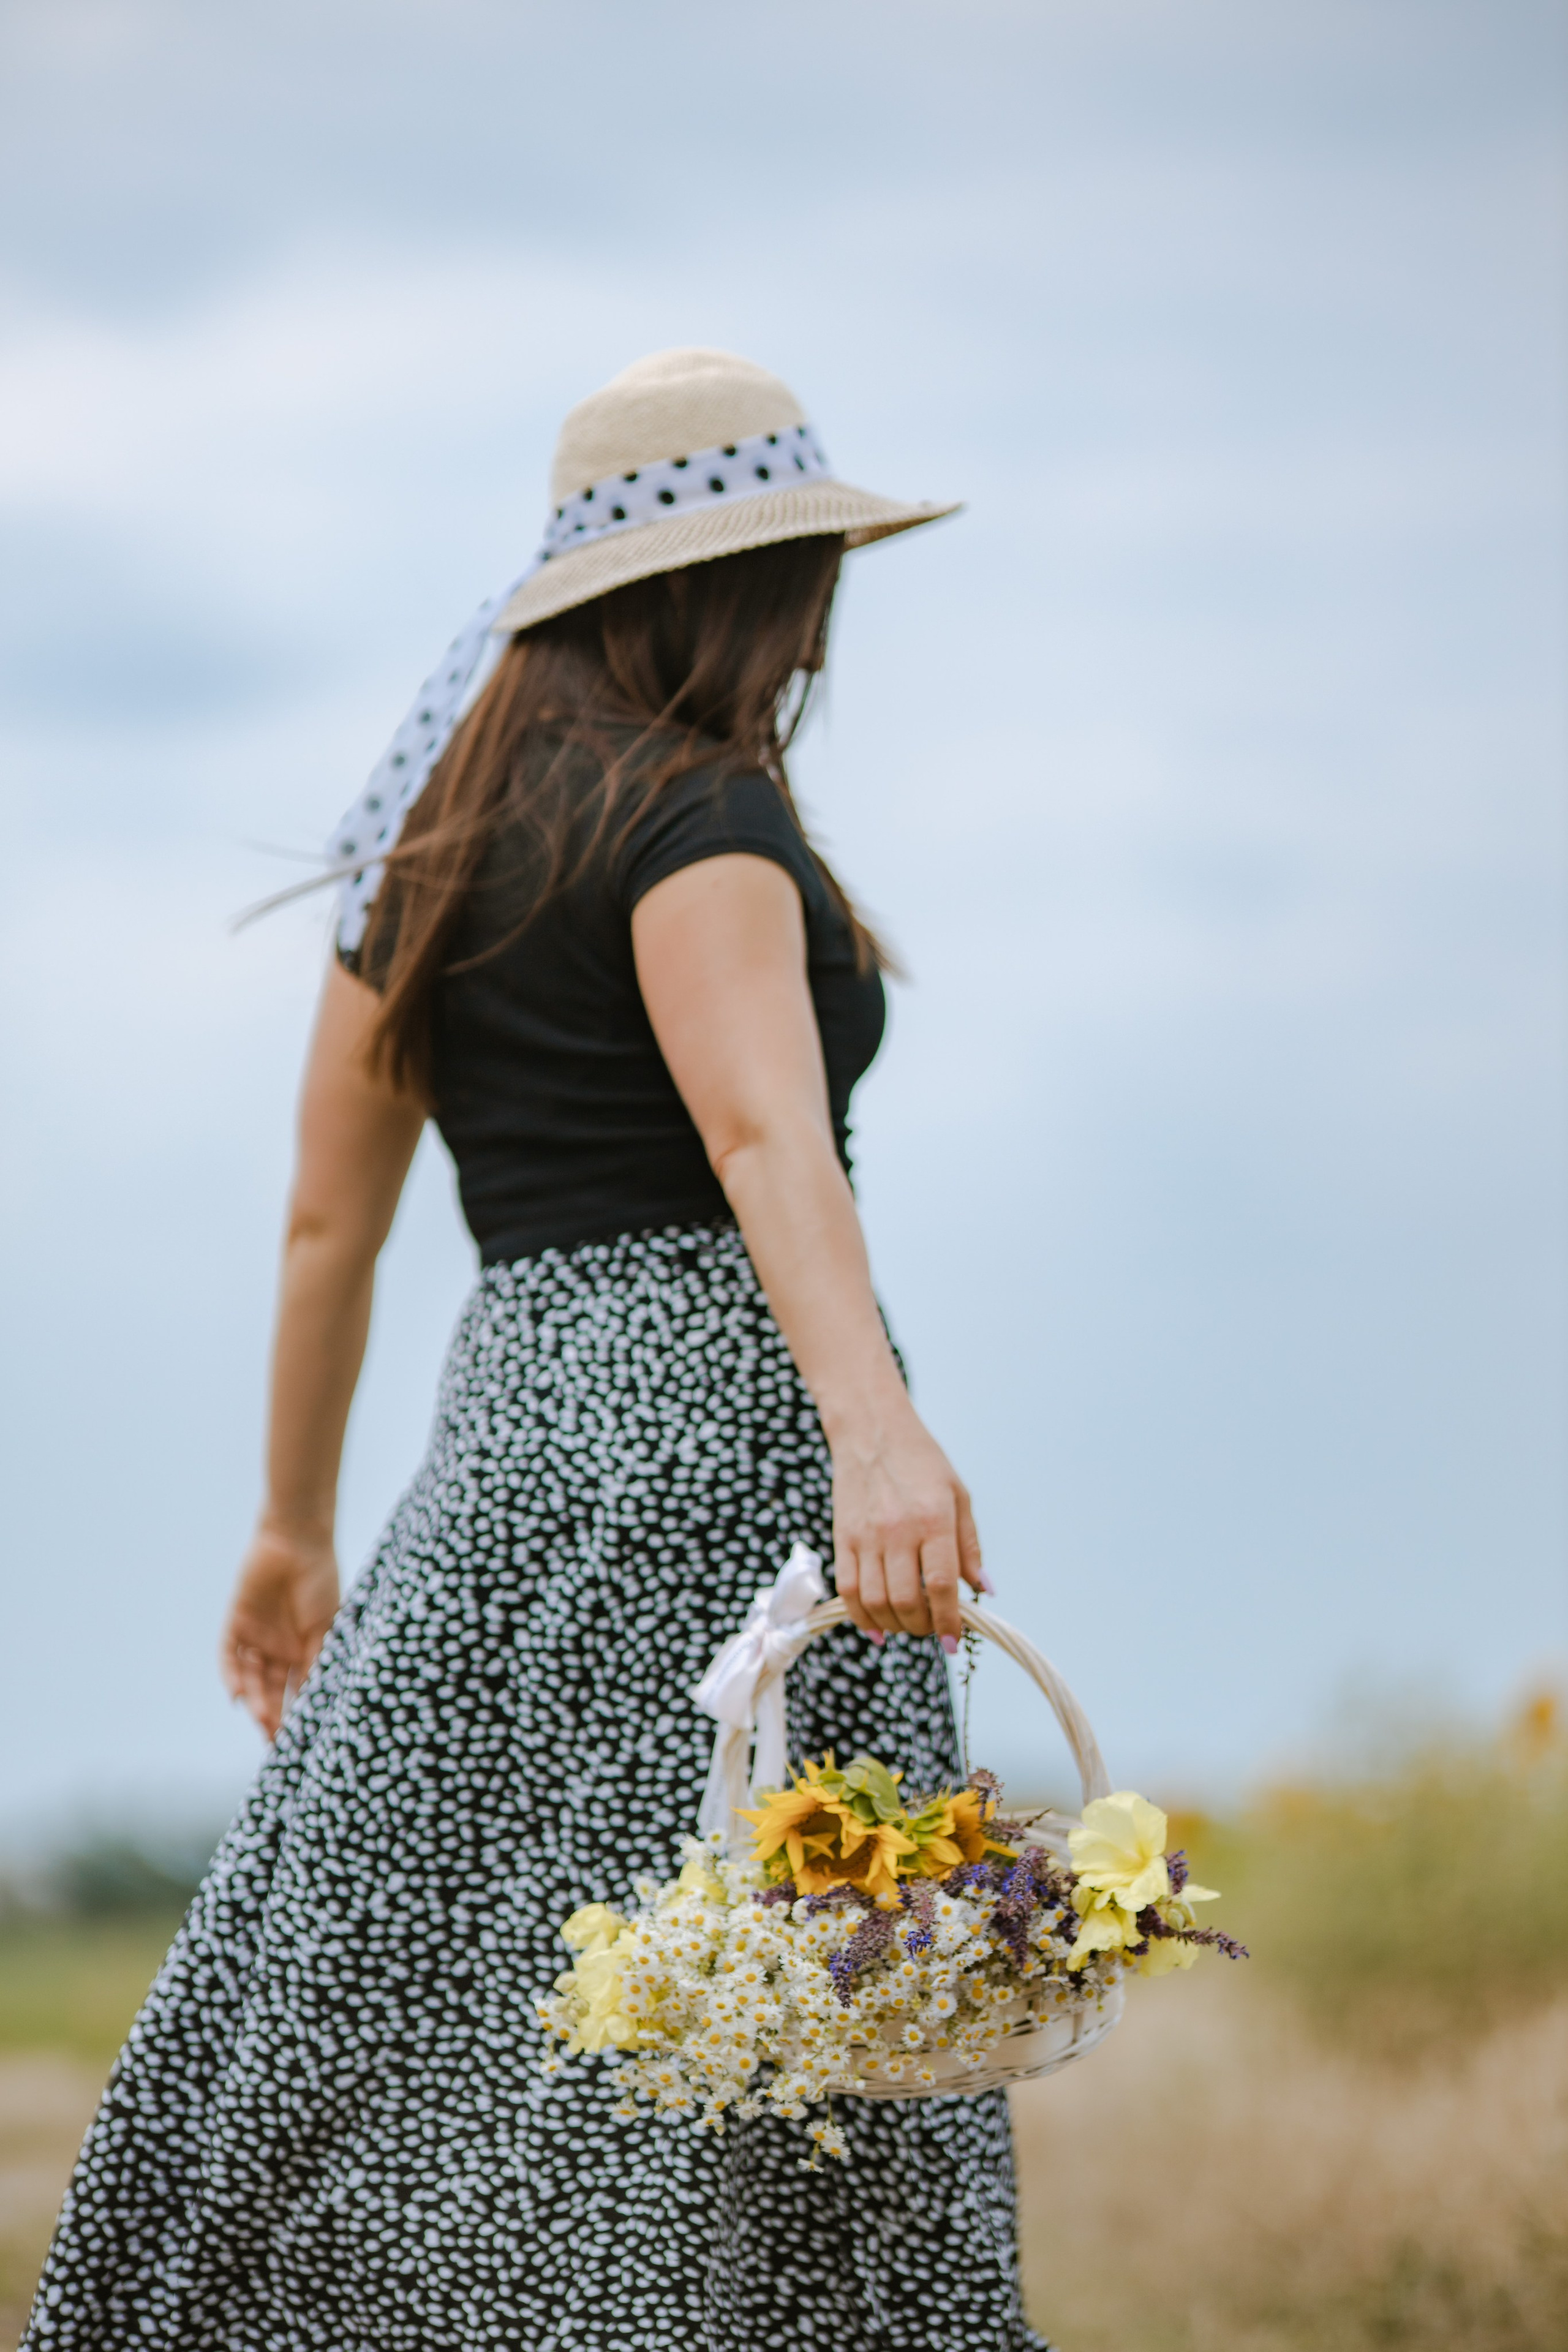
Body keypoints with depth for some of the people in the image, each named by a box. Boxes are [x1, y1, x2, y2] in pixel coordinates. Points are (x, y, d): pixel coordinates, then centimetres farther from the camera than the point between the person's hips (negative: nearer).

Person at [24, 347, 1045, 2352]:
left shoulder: (437, 838, 17)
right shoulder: (693, 814, -7)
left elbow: (327, 1212, 20)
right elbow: (762, 1134, -24)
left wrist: (294, 1528, 28)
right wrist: (876, 1431, -38)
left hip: (512, 1422, 8)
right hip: (715, 1402, -8)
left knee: (387, 2012, 8)